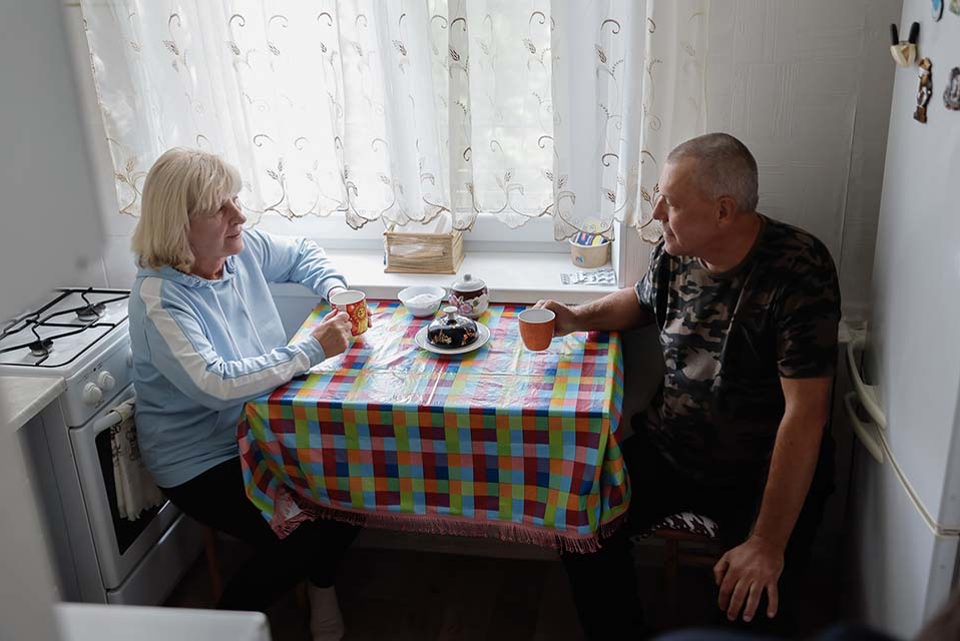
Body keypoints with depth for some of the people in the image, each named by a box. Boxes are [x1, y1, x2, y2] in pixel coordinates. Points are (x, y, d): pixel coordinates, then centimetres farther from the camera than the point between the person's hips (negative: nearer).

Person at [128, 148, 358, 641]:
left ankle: (320, 584, 16)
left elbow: (302, 255, 17)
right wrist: (313, 349, -31)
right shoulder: (158, 299, -24)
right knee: (302, 533, -19)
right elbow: (215, 385, -34)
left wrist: (336, 291, -3)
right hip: (203, 462, -6)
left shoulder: (244, 248, -4)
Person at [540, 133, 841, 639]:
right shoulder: (676, 251, -5)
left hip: (761, 472, -5)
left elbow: (805, 413, -24)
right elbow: (642, 300, 21)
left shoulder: (798, 271, -22)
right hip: (669, 446, 5)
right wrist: (577, 318, 0)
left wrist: (768, 543, -25)